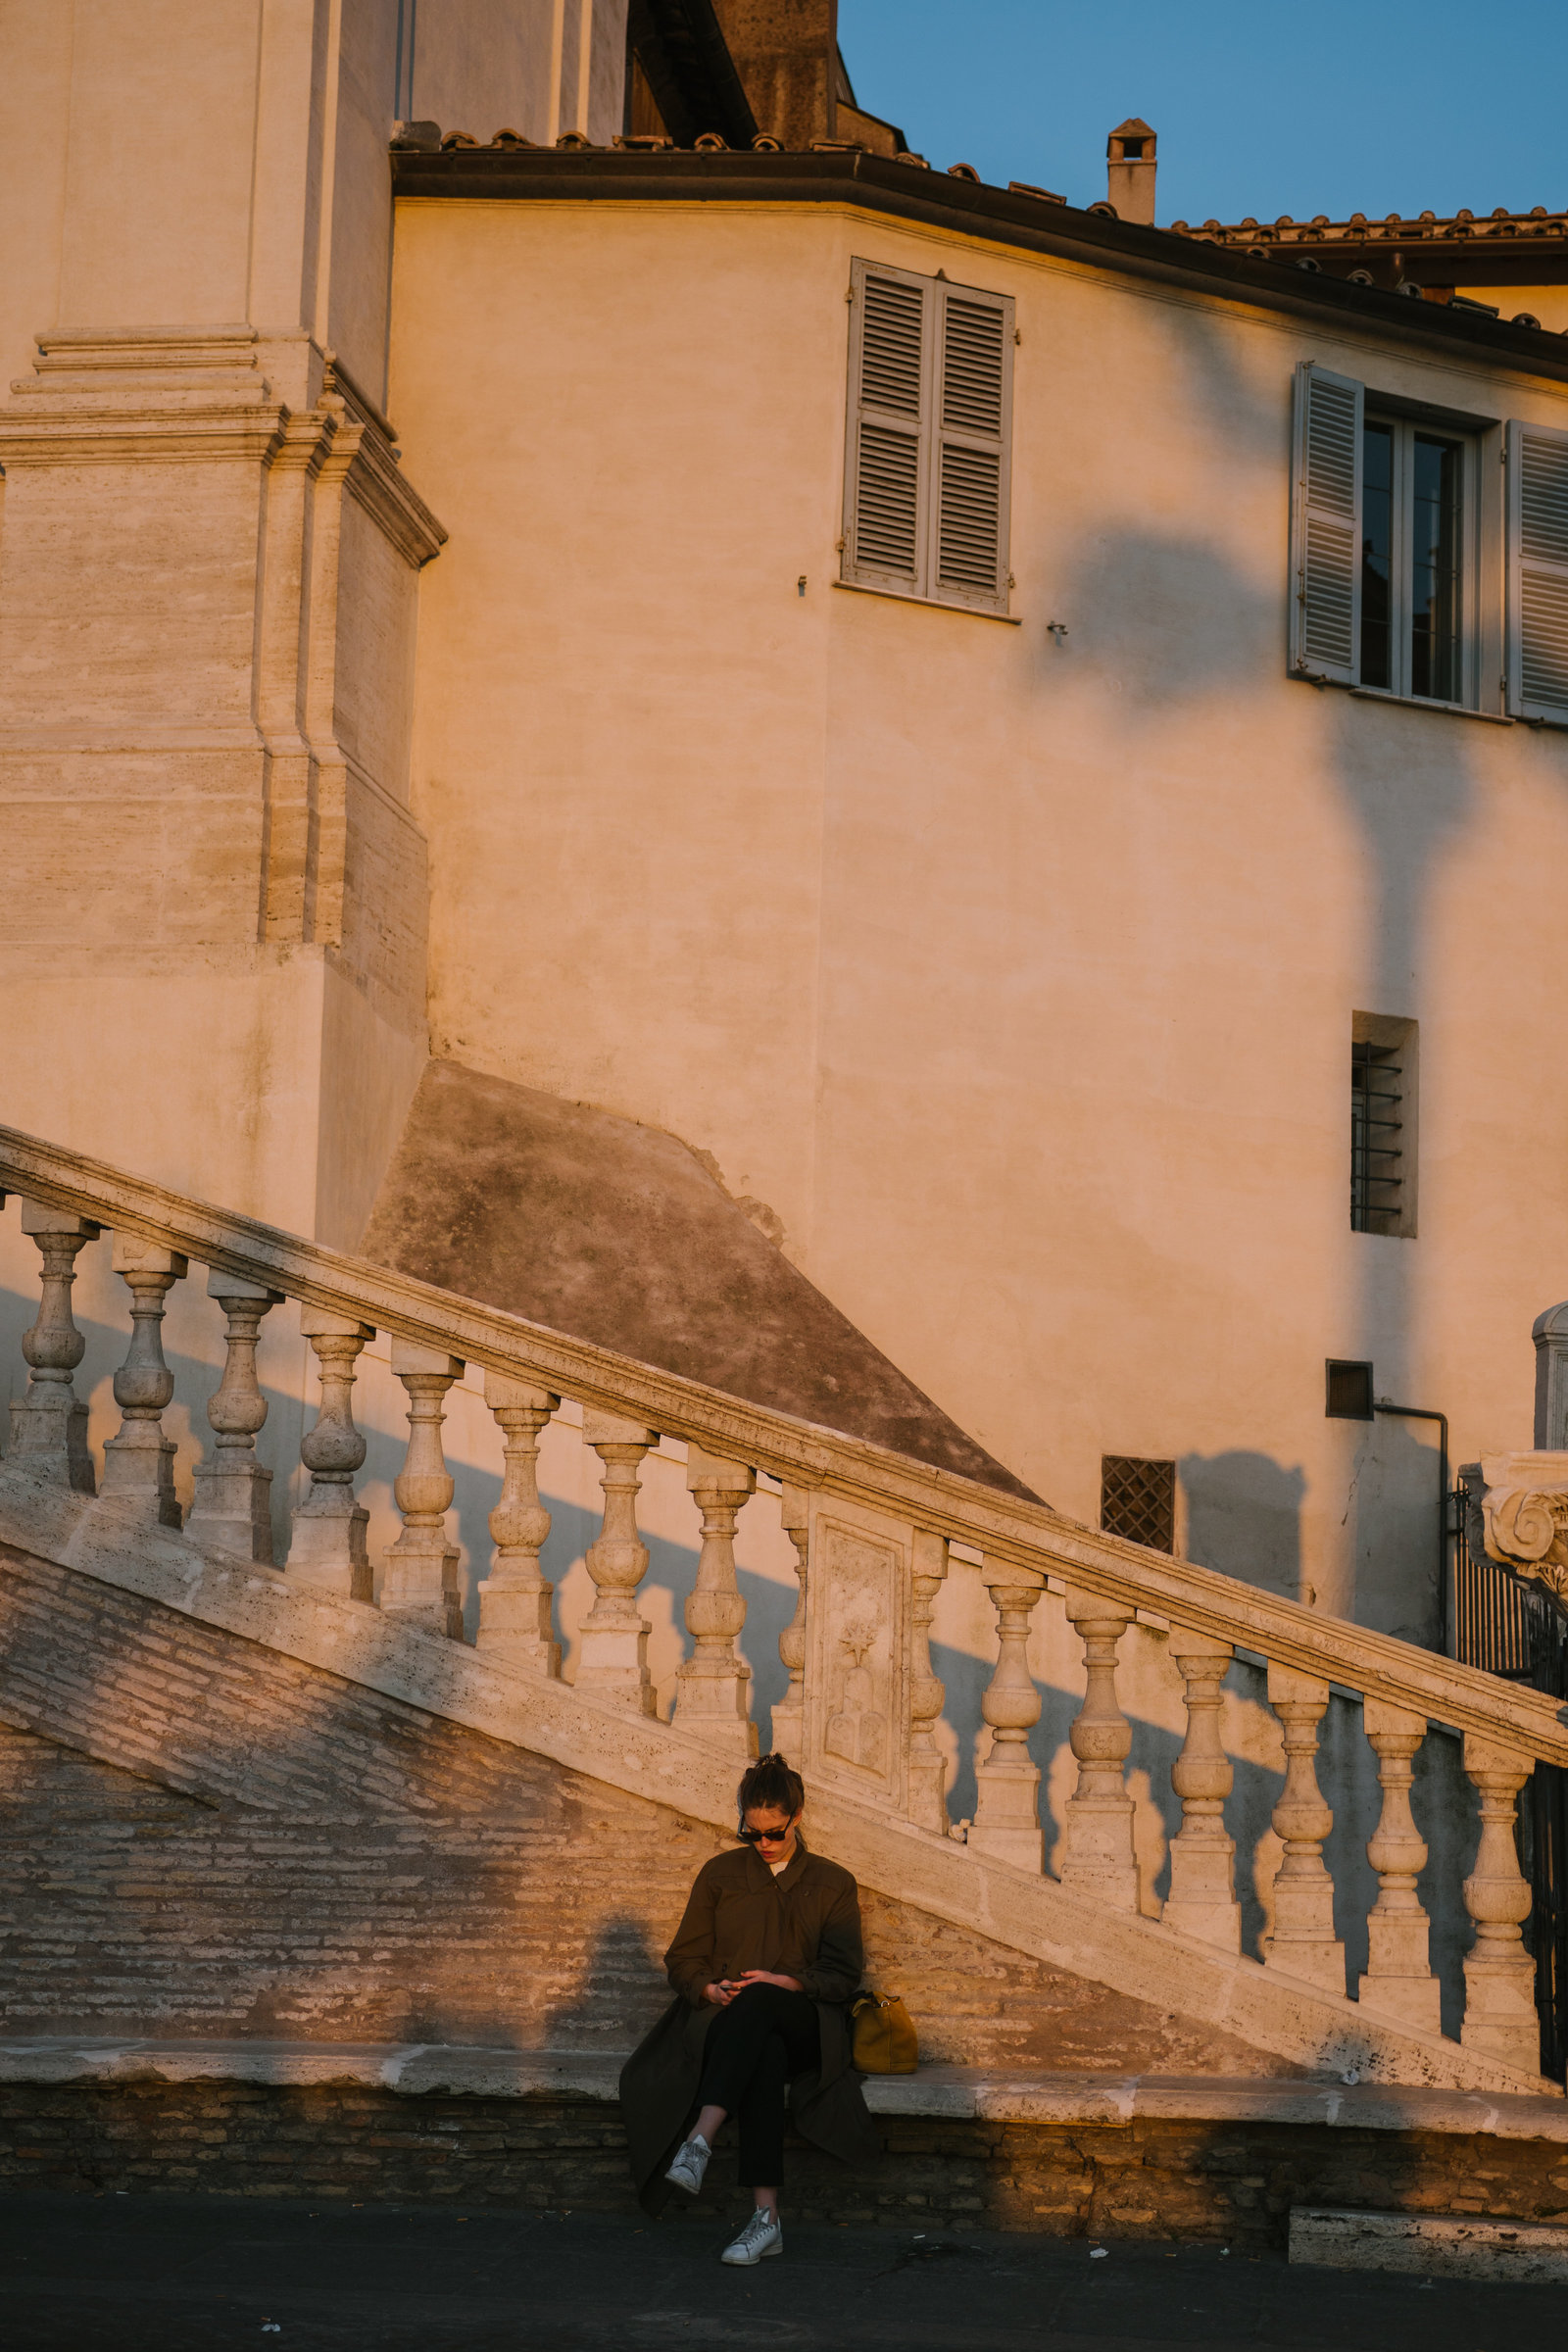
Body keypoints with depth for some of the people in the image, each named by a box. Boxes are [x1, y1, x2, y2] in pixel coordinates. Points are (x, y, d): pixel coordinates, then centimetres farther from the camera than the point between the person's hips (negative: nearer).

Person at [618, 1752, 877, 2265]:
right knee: (762, 2054, -39)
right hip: (726, 2020, 1)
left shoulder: (833, 1884, 15)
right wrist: (709, 1989, -8)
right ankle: (766, 2217, -50)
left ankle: (699, 2140, -55)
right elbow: (683, 1959, 15)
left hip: (805, 2026, -1)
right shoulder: (721, 1874, 17)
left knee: (757, 2003, -39)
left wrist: (786, 1983, -13)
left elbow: (842, 1974, 6)